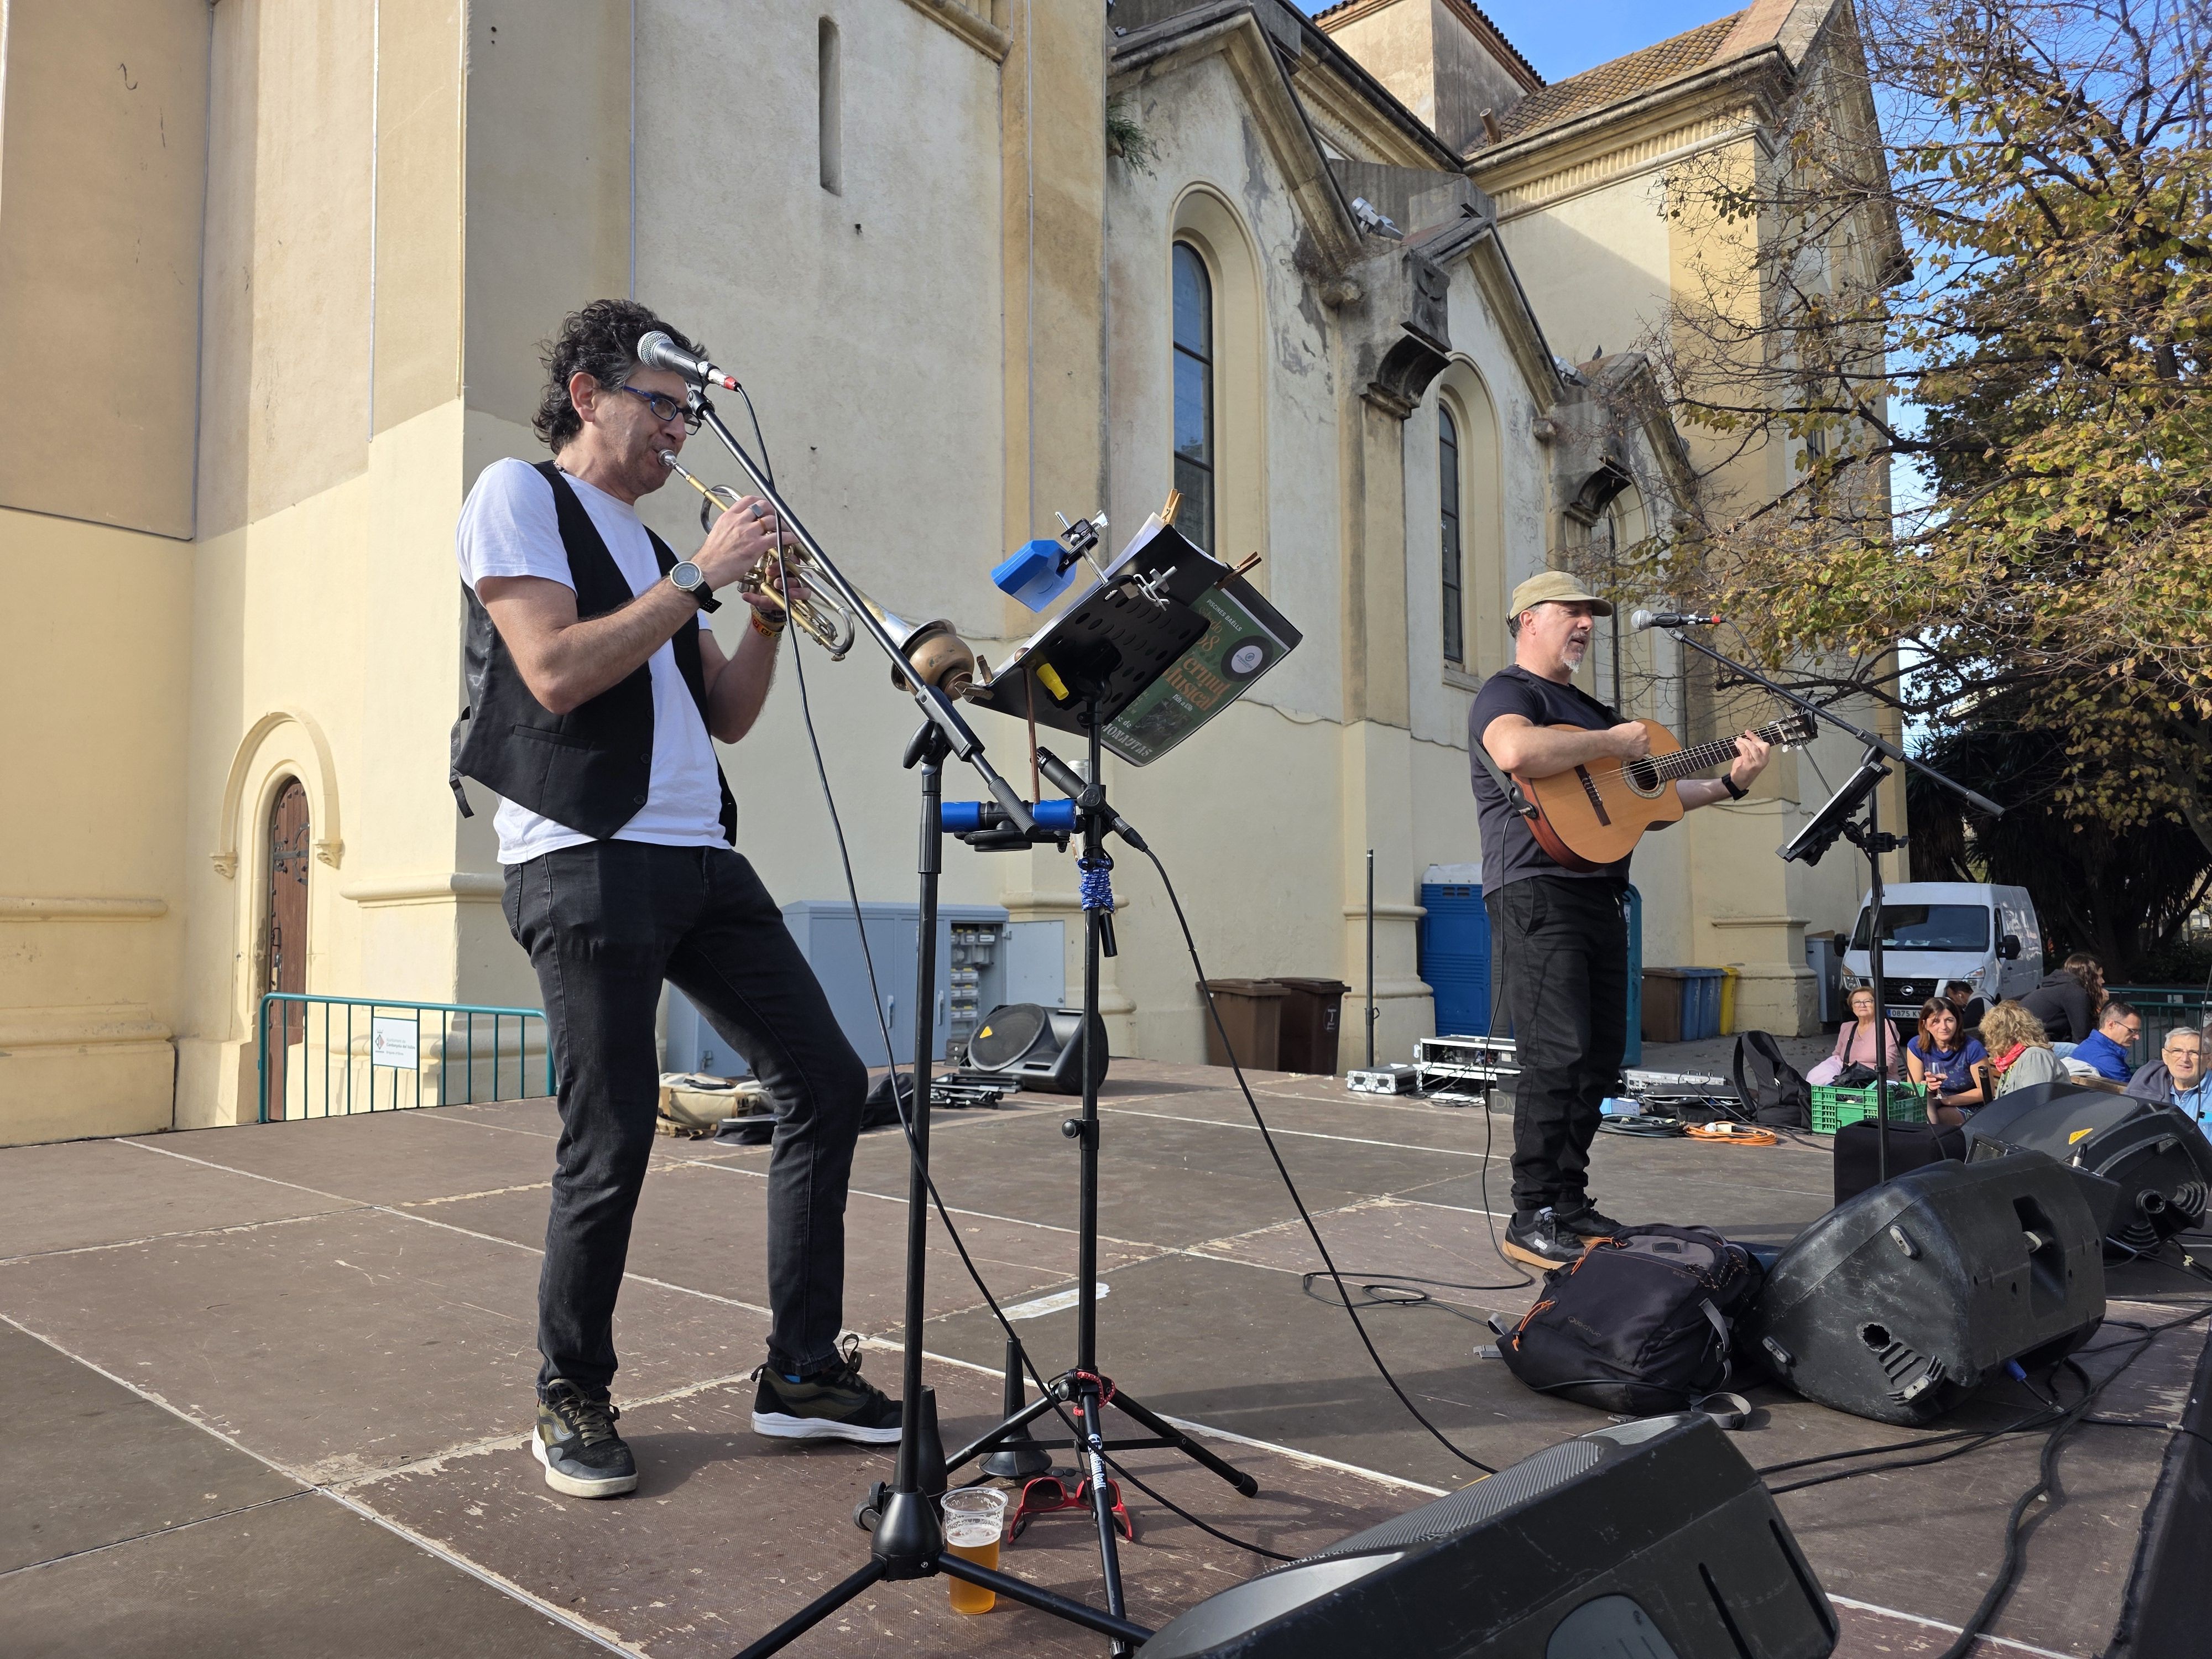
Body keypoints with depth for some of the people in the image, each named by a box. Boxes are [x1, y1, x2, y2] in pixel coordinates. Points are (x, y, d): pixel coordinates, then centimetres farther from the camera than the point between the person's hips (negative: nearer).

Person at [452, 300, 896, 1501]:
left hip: (699, 859, 8)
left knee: (825, 1081, 3)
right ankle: (573, 1401, 17)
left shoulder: (647, 547, 23)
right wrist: (701, 574, -10)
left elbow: (726, 717, 19)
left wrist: (767, 608, 6)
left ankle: (802, 1370, 13)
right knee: (612, 1140, -6)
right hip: (584, 856, -8)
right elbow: (555, 673, -14)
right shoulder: (519, 496, 3)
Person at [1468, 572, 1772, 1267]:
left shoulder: (1588, 709, 26)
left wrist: (1729, 784, 15)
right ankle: (1532, 1220, -9)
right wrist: (1612, 743, -15)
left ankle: (1569, 1201, 19)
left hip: (1600, 894, 10)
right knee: (1557, 1056, -15)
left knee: (1600, 1060, 10)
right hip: (1537, 891, -9)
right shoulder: (1507, 693, -2)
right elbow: (1518, 752, -27)